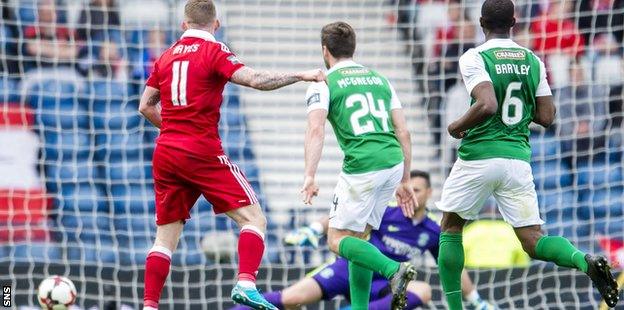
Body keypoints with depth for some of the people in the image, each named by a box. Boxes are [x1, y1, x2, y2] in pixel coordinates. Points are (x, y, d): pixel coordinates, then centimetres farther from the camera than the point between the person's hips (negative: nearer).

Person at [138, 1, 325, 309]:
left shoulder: (166, 57, 13)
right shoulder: (213, 51, -4)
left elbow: (146, 106, 19)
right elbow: (254, 79, -16)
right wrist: (301, 75, -11)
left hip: (165, 153, 6)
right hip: (202, 153, -6)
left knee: (166, 236, 11)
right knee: (253, 218, -2)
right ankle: (245, 283, -22)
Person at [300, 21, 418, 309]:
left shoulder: (323, 85, 3)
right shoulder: (380, 80, 20)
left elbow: (316, 129, -13)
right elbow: (403, 132, 18)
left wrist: (309, 177, -20)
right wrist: (405, 180, 23)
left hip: (361, 167, -6)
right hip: (394, 164, 6)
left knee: (338, 240, 5)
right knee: (357, 237, 18)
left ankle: (393, 269, -18)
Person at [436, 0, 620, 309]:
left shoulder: (474, 58, -8)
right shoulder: (532, 60, 7)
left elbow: (487, 105, -22)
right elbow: (546, 117, 7)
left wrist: (457, 127, -5)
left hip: (478, 157, -4)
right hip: (518, 158, 4)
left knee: (450, 229, 17)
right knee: (532, 240, 4)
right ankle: (583, 260, -26)